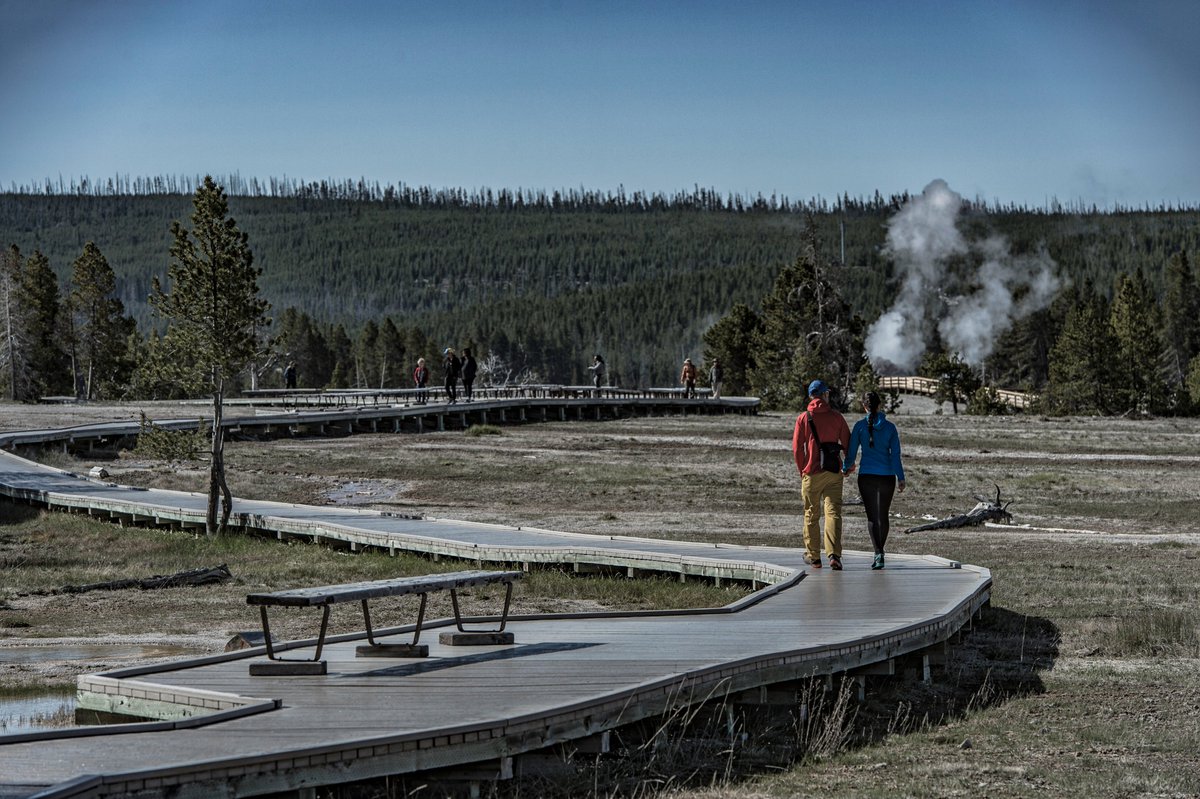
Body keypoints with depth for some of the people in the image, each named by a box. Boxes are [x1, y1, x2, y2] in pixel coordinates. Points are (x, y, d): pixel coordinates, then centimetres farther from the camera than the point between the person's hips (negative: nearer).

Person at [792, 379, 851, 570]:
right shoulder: (836, 417, 2)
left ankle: (813, 556, 18)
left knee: (811, 515, 11)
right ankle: (834, 555, -18)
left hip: (812, 474, -1)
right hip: (834, 473, 1)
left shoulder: (803, 419, -1)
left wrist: (802, 470, 10)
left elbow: (797, 449, -3)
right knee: (833, 512, -3)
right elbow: (847, 443, 6)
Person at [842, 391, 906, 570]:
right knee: (883, 515, 16)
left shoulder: (860, 426, -4)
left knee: (872, 516, 2)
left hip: (867, 476, -1)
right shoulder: (890, 427, -1)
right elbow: (895, 454, -3)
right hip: (887, 476, 1)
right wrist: (900, 478, -1)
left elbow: (851, 453, 0)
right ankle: (879, 550, 26)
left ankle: (878, 553, -16)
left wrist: (845, 468, 19)